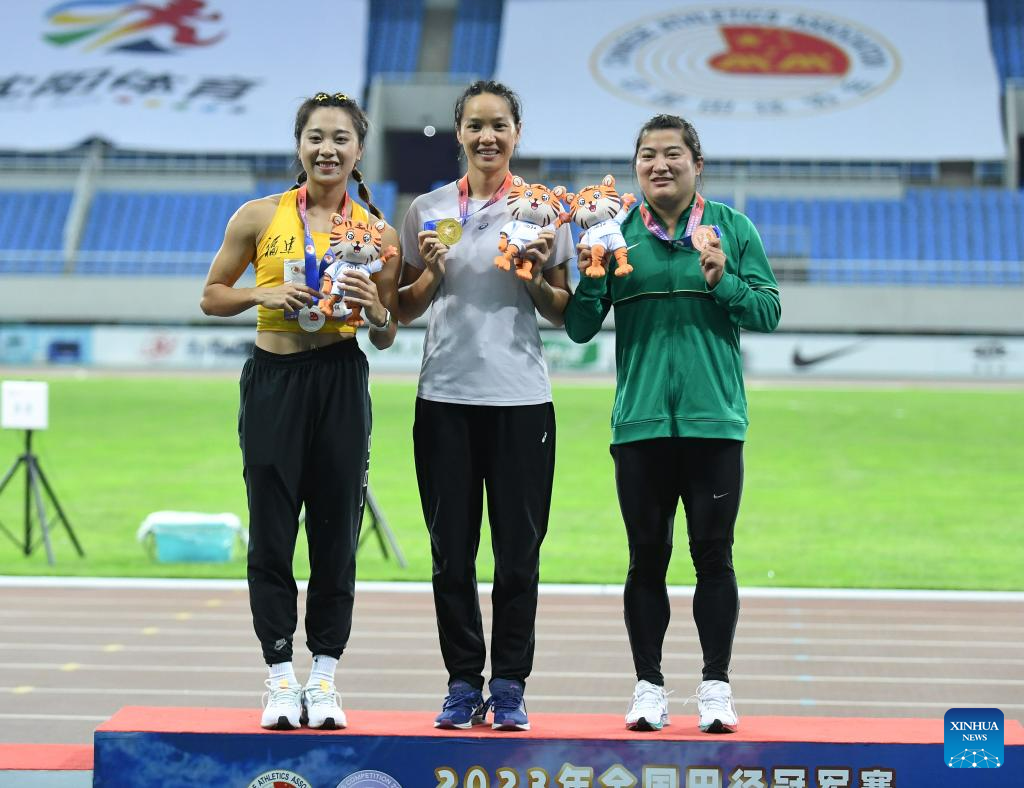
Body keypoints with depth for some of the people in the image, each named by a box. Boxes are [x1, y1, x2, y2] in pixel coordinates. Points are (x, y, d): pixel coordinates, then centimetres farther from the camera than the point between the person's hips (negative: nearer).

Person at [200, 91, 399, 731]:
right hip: (273, 382, -1)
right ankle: (281, 676, 7)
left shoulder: (376, 232, 5)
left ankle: (325, 677, 11)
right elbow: (212, 296, 9)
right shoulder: (261, 217, 3)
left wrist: (375, 309, -10)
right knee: (272, 531, 0)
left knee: (337, 533, 2)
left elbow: (386, 339, 12)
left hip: (341, 383, 1)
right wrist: (263, 295, -9)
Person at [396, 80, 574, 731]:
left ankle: (510, 686, 6)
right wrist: (431, 271, -6)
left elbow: (564, 312, 8)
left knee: (518, 550, -1)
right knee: (452, 550, 2)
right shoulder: (428, 210, 8)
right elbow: (406, 310, 12)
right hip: (445, 396, 1)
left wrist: (536, 279, -10)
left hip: (521, 398, -1)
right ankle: (463, 684, 10)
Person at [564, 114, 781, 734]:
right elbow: (580, 329, 5)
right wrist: (589, 277, -12)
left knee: (714, 555, 3)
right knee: (647, 556, 5)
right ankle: (649, 687, 13)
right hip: (640, 421, 1)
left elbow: (769, 311, 2)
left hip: (714, 420, -1)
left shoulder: (732, 228, 5)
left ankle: (717, 685, 11)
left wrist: (721, 281, -13)